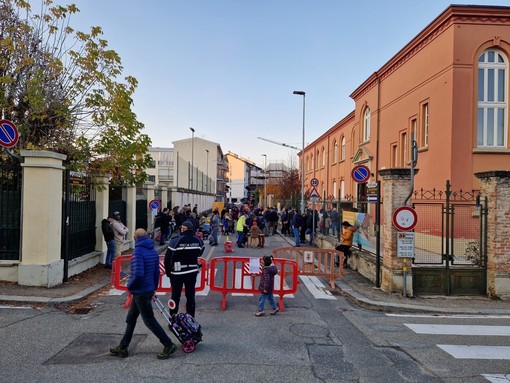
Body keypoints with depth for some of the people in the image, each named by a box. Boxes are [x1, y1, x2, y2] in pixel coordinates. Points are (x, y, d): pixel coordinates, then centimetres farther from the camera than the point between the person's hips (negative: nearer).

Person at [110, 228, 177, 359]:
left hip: (140, 292, -9)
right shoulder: (154, 251, 8)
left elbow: (138, 274, -28)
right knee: (131, 319, 19)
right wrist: (154, 288, 22)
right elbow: (156, 272, 13)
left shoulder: (138, 252, -19)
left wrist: (130, 286, -11)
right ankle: (122, 348, 29)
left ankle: (169, 346, 5)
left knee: (149, 321, 0)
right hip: (149, 290, 9)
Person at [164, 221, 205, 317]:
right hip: (193, 272, 3)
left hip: (177, 273, -3)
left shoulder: (175, 241, -16)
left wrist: (168, 272, 0)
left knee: (175, 296, 9)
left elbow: (167, 258, -12)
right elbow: (199, 253, 11)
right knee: (190, 296, 13)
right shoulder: (199, 241, -4)